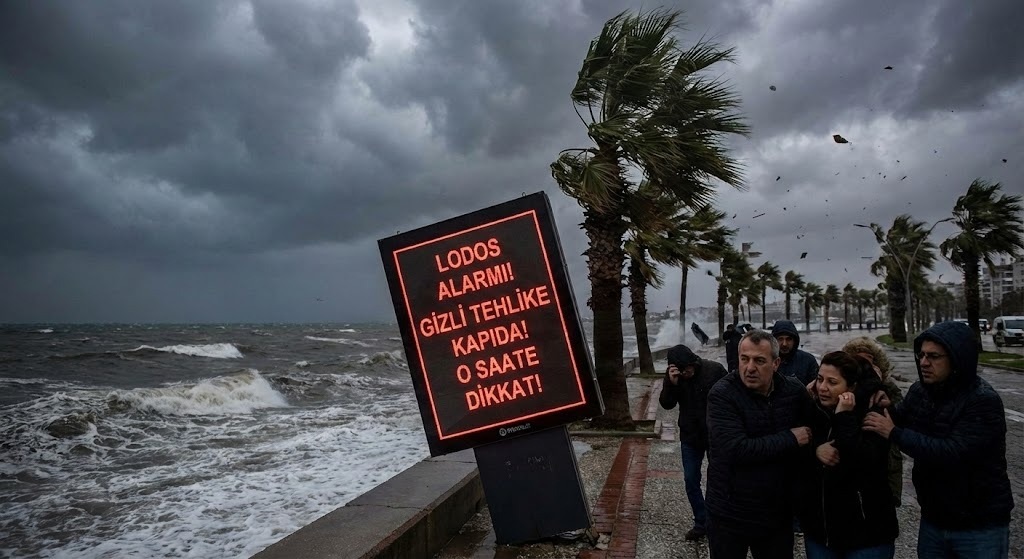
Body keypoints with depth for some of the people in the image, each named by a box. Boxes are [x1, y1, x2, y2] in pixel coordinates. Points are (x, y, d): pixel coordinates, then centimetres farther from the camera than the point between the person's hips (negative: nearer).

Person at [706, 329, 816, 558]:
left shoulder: (794, 391, -3)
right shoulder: (722, 394, -17)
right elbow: (736, 449, -26)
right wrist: (790, 439, -19)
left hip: (778, 513, 4)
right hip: (729, 516, -3)